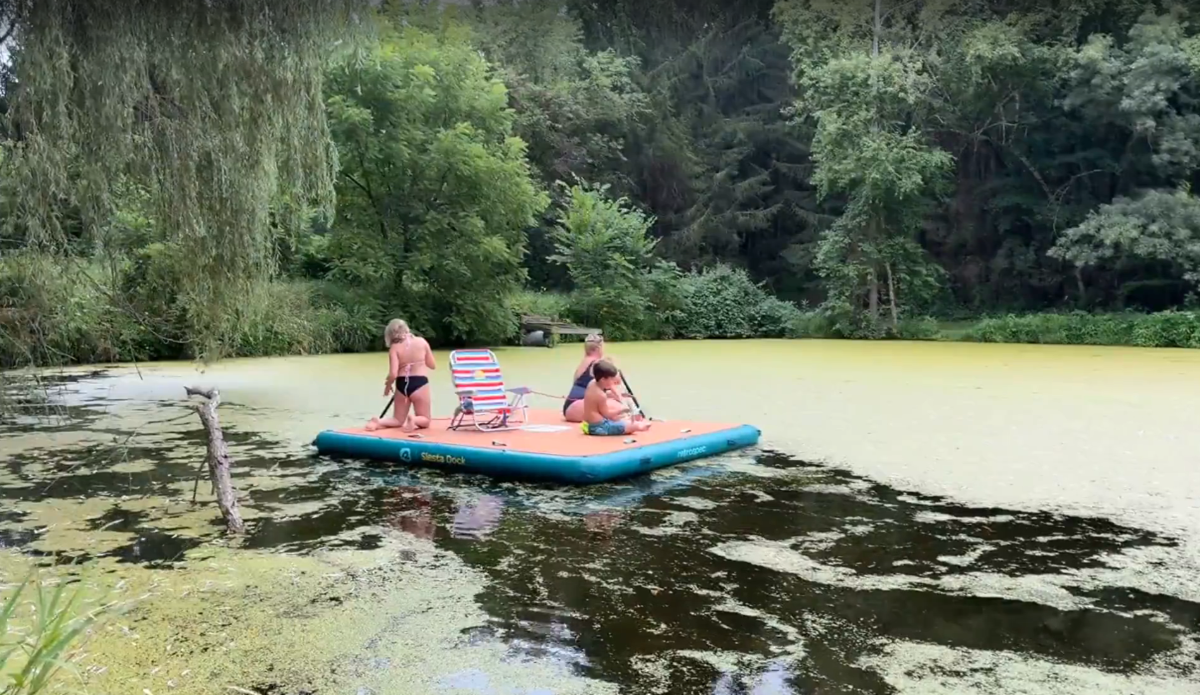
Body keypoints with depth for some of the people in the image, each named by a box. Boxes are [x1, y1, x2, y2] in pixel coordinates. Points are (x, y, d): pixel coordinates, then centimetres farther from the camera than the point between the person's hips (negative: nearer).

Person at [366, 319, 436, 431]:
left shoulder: (394, 347, -4)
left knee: (398, 420, 18)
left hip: (402, 384, 1)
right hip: (420, 383, -1)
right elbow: (432, 366, 7)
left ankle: (378, 422, -10)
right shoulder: (422, 342, 1)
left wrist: (388, 385, 7)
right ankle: (414, 420, -22)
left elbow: (393, 374, -12)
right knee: (425, 420, 11)